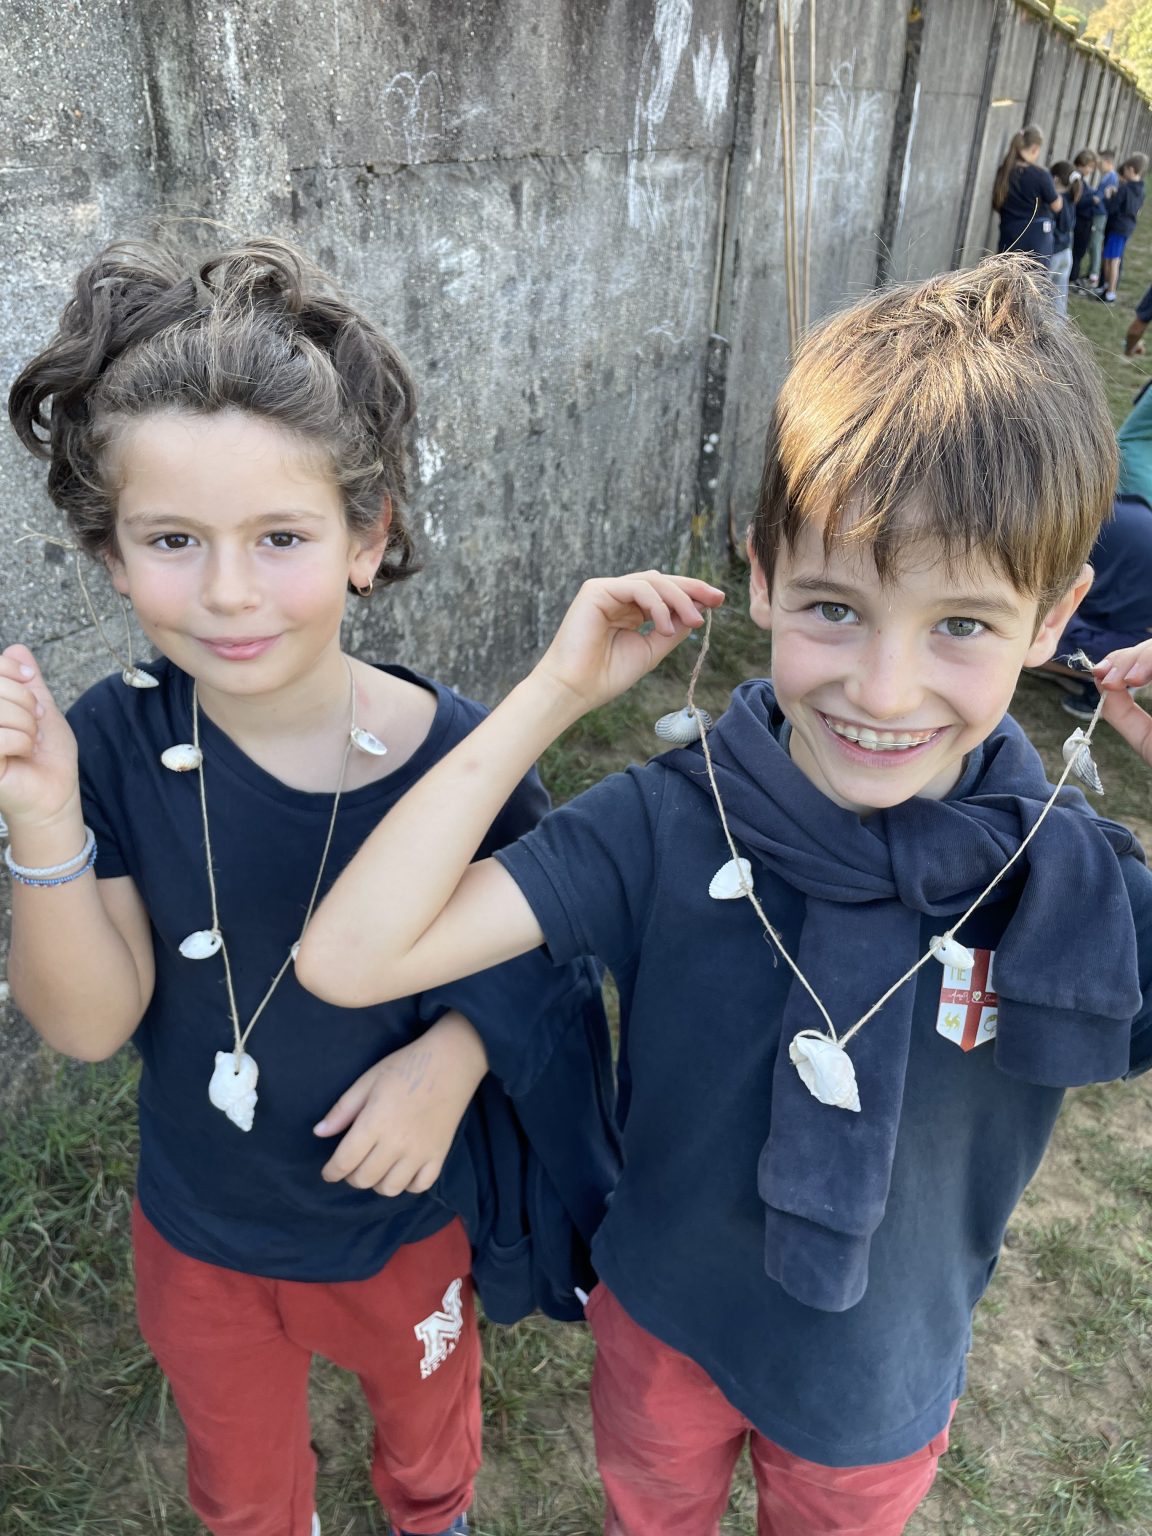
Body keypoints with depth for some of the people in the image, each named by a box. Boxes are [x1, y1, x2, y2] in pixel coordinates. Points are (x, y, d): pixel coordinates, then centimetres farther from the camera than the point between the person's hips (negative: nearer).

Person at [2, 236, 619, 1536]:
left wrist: (454, 1050, -29)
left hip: (405, 1221, 0)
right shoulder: (113, 744, -21)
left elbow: (536, 950, -11)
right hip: (198, 1234, 1)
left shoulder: (453, 757, -27)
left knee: (426, 1429, 33)